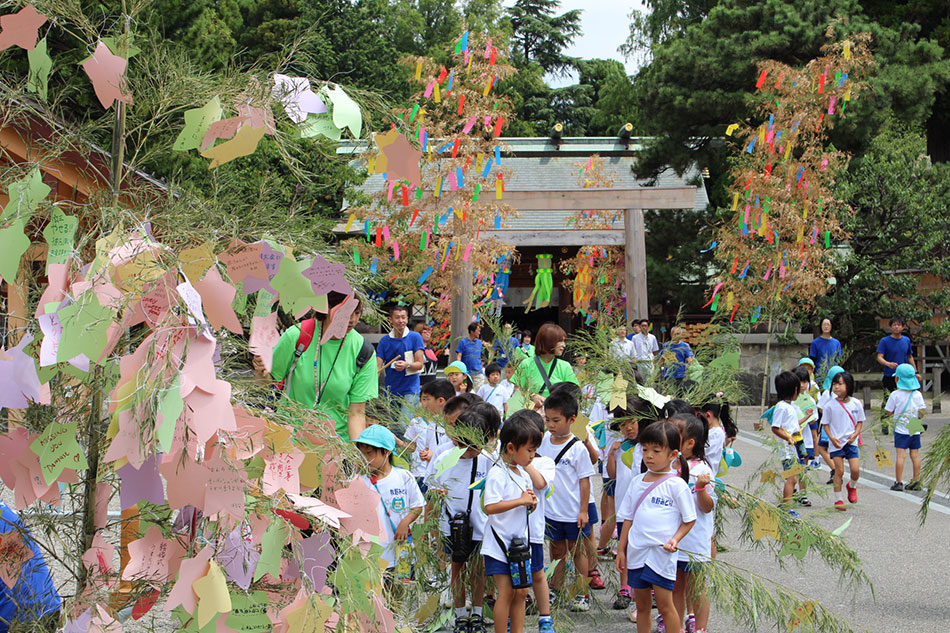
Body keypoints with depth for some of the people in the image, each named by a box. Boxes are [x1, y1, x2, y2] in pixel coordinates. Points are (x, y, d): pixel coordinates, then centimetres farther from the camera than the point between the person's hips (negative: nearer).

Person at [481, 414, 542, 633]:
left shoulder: (523, 473, 11)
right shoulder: (497, 473, -16)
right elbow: (490, 507, -26)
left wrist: (531, 503, -2)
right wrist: (521, 500, -23)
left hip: (520, 541, 8)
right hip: (499, 544, -8)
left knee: (521, 592, 10)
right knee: (506, 592, -8)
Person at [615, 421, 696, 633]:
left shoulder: (676, 485, -7)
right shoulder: (637, 482, 8)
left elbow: (689, 519, -2)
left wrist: (675, 539, -15)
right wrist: (621, 549, 13)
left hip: (661, 553, -5)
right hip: (636, 552, 5)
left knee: (664, 605, -4)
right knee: (642, 605, 13)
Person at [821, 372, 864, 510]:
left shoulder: (856, 404, -2)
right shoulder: (830, 405, -6)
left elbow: (860, 422, 8)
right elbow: (826, 424, 2)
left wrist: (855, 434, -8)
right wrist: (832, 438, -12)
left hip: (851, 442, 1)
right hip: (836, 442, -1)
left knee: (855, 469, -7)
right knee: (839, 471, -3)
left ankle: (852, 486, 27)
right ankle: (838, 499, 7)